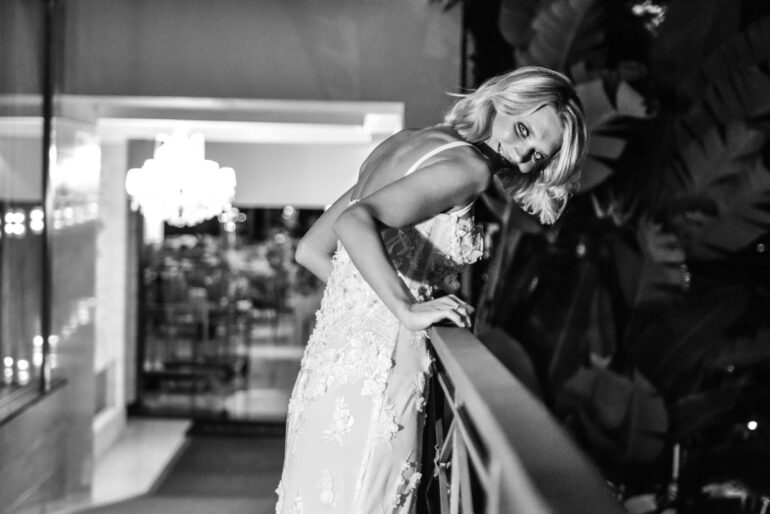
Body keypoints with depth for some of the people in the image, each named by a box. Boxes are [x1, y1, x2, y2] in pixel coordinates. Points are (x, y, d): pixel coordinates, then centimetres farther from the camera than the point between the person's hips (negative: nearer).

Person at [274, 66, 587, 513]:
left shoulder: (402, 143, 15)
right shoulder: (467, 166, -9)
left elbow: (310, 251, 17)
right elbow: (354, 222, -26)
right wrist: (409, 310, -24)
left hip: (326, 358, 9)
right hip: (377, 370, -9)